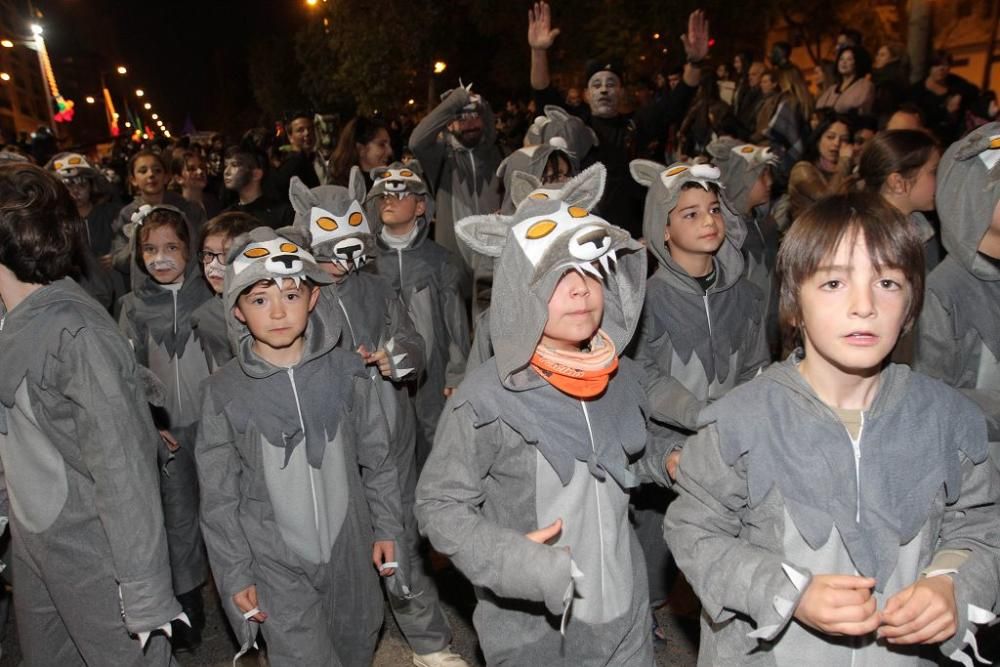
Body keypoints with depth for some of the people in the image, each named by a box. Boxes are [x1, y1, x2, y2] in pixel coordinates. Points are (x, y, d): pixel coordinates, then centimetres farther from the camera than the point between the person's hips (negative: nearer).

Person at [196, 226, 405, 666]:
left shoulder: (345, 370, -6)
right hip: (274, 561, -2)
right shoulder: (224, 391, -9)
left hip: (350, 549, 2)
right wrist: (236, 576, -2)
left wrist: (387, 528, 5)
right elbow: (219, 496, -3)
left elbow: (377, 458, 3)